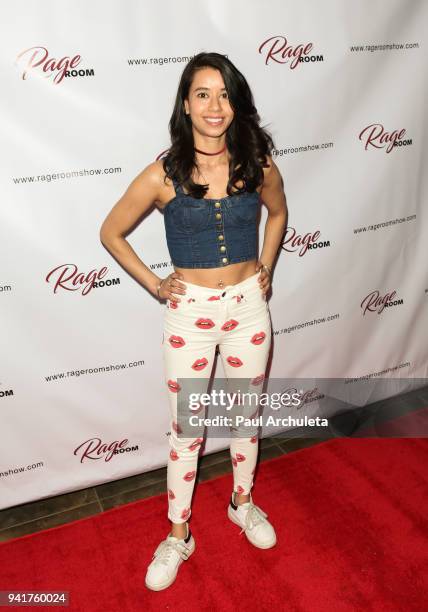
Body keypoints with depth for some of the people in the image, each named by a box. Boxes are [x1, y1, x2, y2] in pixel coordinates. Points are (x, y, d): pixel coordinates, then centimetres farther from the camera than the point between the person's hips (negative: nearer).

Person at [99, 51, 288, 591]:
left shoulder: (257, 165, -5)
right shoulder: (163, 175, -13)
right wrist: (153, 284, -3)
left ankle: (243, 503, 45)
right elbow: (111, 233, -1)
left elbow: (278, 212, 16)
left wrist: (265, 268, 8)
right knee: (187, 430, 10)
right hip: (190, 312, -2)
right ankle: (178, 535, 31)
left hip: (248, 306, 3)